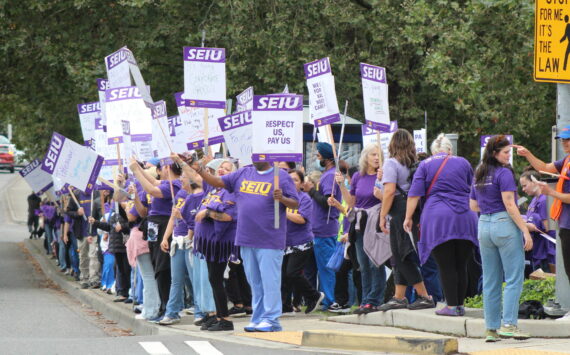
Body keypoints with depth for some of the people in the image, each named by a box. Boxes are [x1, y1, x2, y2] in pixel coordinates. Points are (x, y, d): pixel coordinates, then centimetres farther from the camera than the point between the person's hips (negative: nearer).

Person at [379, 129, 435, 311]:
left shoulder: (391, 163, -9)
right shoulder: (415, 164, 10)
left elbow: (389, 191, -17)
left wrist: (383, 216, -12)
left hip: (400, 212, -7)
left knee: (403, 257, -3)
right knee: (400, 257, 15)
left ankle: (424, 296, -7)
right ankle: (399, 297, 18)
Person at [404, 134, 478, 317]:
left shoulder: (425, 165, 8)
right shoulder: (463, 163, 14)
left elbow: (414, 194, 1)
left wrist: (408, 218, 5)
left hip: (438, 218, -3)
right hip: (464, 219, 3)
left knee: (446, 266, -2)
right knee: (461, 265, 7)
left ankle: (451, 306, -4)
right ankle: (460, 305, 9)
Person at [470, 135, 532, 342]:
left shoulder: (478, 176, 13)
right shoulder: (504, 173, -9)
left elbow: (473, 206, 18)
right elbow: (510, 206, -14)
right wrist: (525, 231, -13)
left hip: (484, 226, 7)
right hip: (504, 224, -7)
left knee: (490, 281, 9)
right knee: (514, 278, -5)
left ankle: (491, 328, 9)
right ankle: (508, 324, -14)